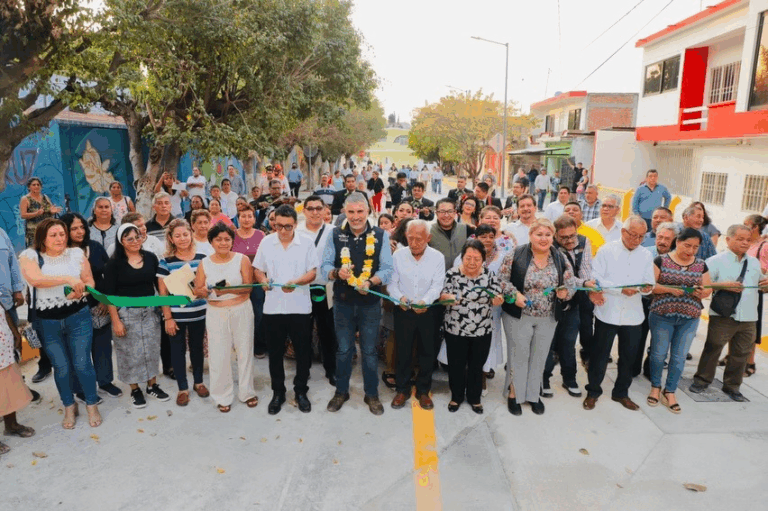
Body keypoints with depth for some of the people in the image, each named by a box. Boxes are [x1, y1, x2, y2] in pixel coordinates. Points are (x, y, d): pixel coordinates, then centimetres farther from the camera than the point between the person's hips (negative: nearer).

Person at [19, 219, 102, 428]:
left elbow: (89, 281, 1)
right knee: (61, 368, 8)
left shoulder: (77, 253, -1)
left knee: (82, 364, 1)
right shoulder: (29, 256, -6)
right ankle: (69, 407, 29)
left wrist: (80, 292, -21)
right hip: (46, 322, 0)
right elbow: (34, 279, -25)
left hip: (78, 317, 0)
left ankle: (92, 405, 20)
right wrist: (68, 279, -33)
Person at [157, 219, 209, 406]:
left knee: (197, 347, 16)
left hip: (199, 313, 2)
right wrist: (167, 318, -8)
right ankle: (183, 388, 23)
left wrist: (205, 291, -11)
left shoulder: (202, 258, 0)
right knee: (178, 350, 9)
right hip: (176, 314, -2)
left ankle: (198, 382, 34)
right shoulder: (166, 261, -6)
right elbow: (163, 292, -5)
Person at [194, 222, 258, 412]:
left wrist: (229, 289, -25)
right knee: (218, 355, 4)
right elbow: (198, 290, 2)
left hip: (241, 311, -1)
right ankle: (223, 397, 20)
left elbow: (248, 287, -10)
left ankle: (247, 392, 25)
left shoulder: (242, 259, -4)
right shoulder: (205, 263, 2)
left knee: (245, 351, 8)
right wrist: (210, 291, -19)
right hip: (216, 313, 1)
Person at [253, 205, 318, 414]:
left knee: (303, 352, 8)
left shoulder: (307, 243, -2)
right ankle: (278, 393, 27)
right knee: (275, 353, 11)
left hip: (300, 307, -1)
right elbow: (258, 270, 8)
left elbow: (312, 273, -4)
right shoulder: (266, 242, 3)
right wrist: (263, 280, -14)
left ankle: (301, 391, 25)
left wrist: (296, 282, -22)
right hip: (273, 307, 2)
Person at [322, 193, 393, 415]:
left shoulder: (381, 236, -6)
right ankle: (341, 391, 35)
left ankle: (372, 394, 31)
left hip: (370, 303, -1)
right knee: (344, 350, 16)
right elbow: (325, 266, -4)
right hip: (343, 302, 1)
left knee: (369, 351, 12)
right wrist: (337, 272, -26)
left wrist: (371, 282, -27)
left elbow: (387, 269, -9)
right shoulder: (335, 235, -2)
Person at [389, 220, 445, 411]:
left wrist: (425, 301, -29)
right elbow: (392, 282, -2)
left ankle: (423, 391, 26)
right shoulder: (398, 255, -2)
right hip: (403, 311, 0)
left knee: (427, 352, 9)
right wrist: (400, 297, -22)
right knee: (403, 352, 9)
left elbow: (437, 285, -11)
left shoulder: (437, 257, -5)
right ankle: (402, 390, 25)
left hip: (428, 311, 0)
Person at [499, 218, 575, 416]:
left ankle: (533, 394, 34)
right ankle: (513, 394, 25)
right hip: (519, 316, -3)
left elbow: (571, 284, 5)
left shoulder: (560, 259, 0)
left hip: (548, 318, 4)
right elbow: (502, 278, -7)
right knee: (519, 355, 7)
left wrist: (565, 292, -17)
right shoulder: (516, 255, -10)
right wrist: (515, 294, -21)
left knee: (540, 356, 15)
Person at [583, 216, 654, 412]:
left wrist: (646, 288, -20)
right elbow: (596, 279, -13)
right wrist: (622, 289, -22)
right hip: (608, 313, -3)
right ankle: (593, 392, 23)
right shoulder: (607, 250, -5)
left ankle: (621, 392, 32)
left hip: (633, 315, 4)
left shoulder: (646, 255, 7)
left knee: (628, 356, 13)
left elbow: (649, 284, 3)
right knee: (600, 355, 7)